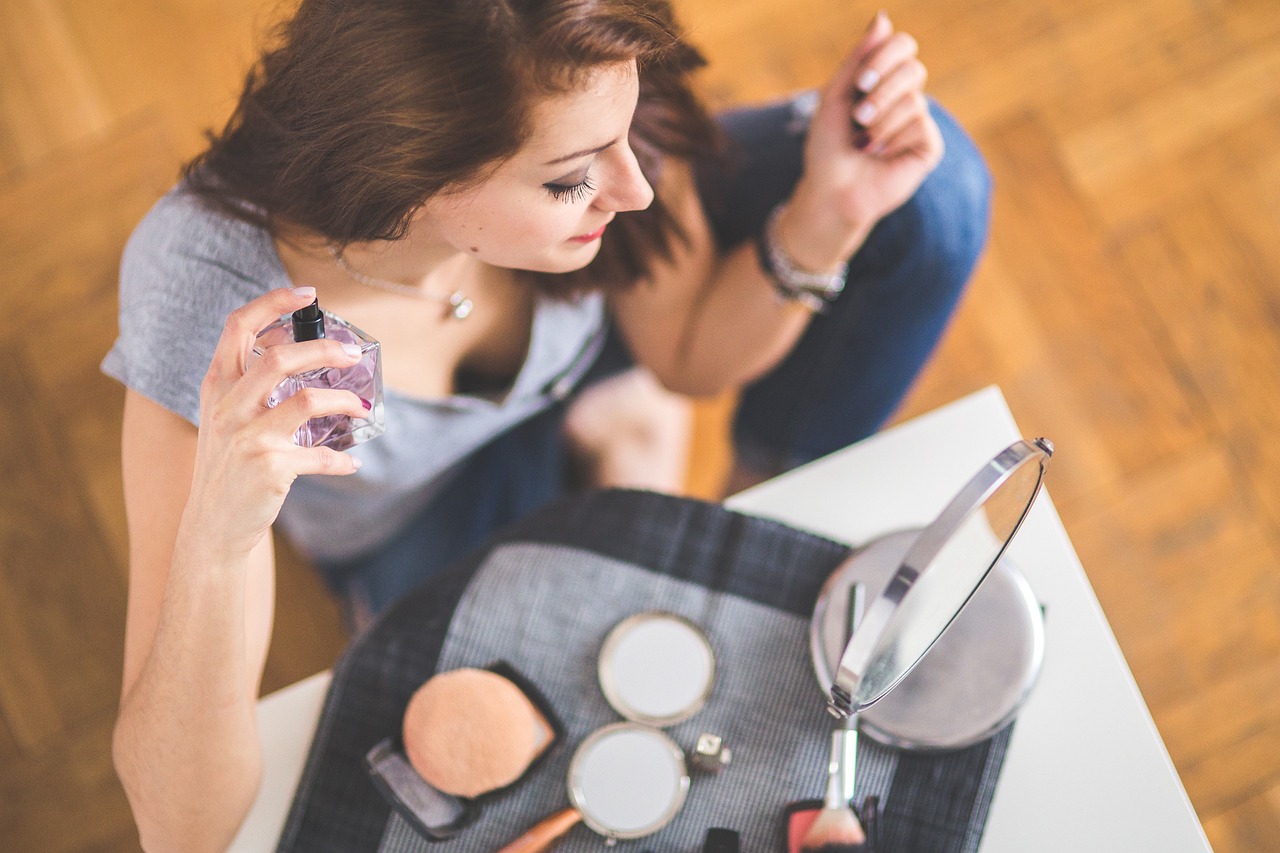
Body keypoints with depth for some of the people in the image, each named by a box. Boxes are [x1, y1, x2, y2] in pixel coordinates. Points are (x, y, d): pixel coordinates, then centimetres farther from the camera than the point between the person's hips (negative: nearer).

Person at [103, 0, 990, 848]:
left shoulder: (578, 111, -33)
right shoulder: (214, 305, -41)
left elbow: (692, 354, -11)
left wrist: (830, 211, -30)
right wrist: (216, 537, -56)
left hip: (579, 343, 3)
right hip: (415, 522, -3)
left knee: (930, 190, -13)